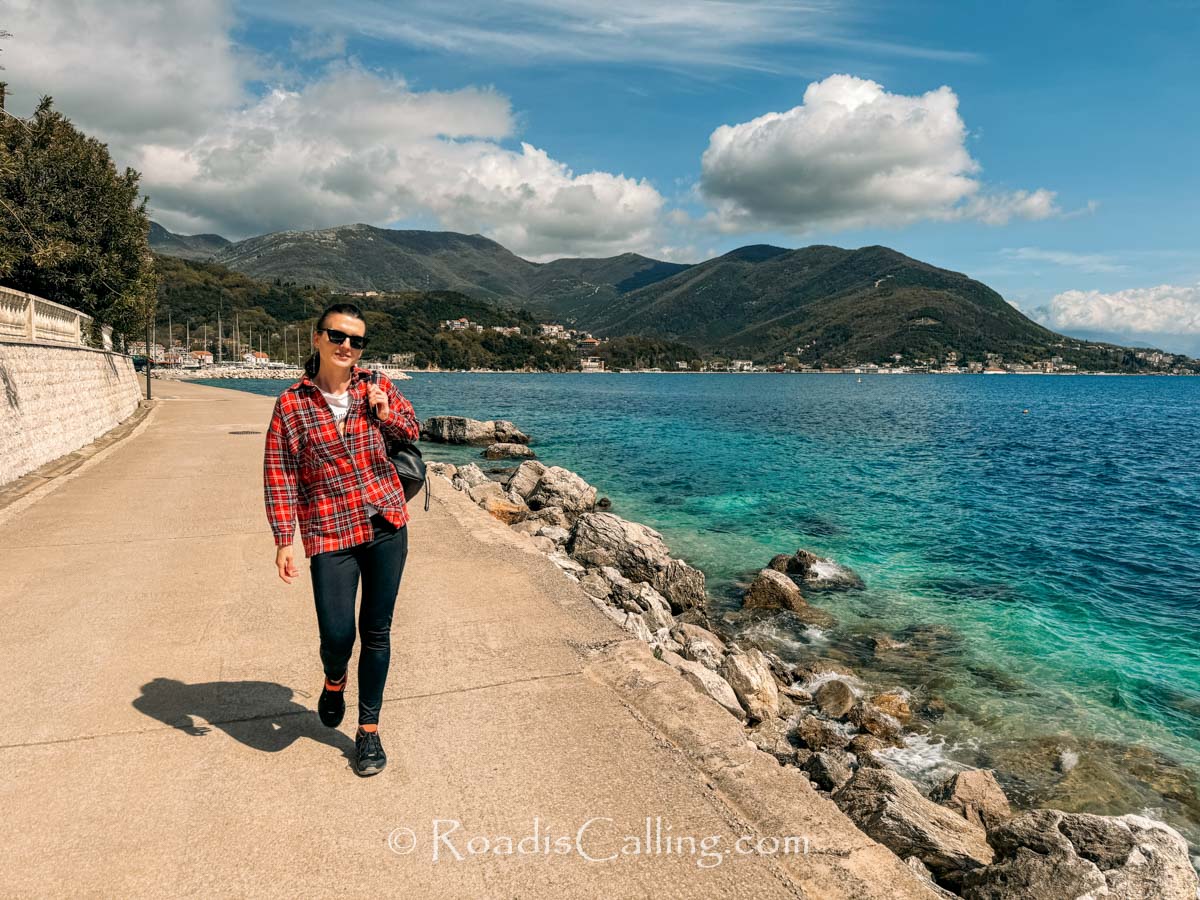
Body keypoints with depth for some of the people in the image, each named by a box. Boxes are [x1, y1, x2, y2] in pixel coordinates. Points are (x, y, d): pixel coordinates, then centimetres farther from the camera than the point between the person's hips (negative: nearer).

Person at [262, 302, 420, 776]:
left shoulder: (376, 385, 4)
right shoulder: (291, 403, -3)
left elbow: (413, 430, 17)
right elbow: (279, 475, -3)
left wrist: (386, 414, -6)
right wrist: (284, 541, -8)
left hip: (386, 525, 2)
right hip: (330, 534, -2)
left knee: (376, 632, 7)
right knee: (337, 637, -6)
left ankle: (369, 729, 25)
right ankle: (335, 681, 32)